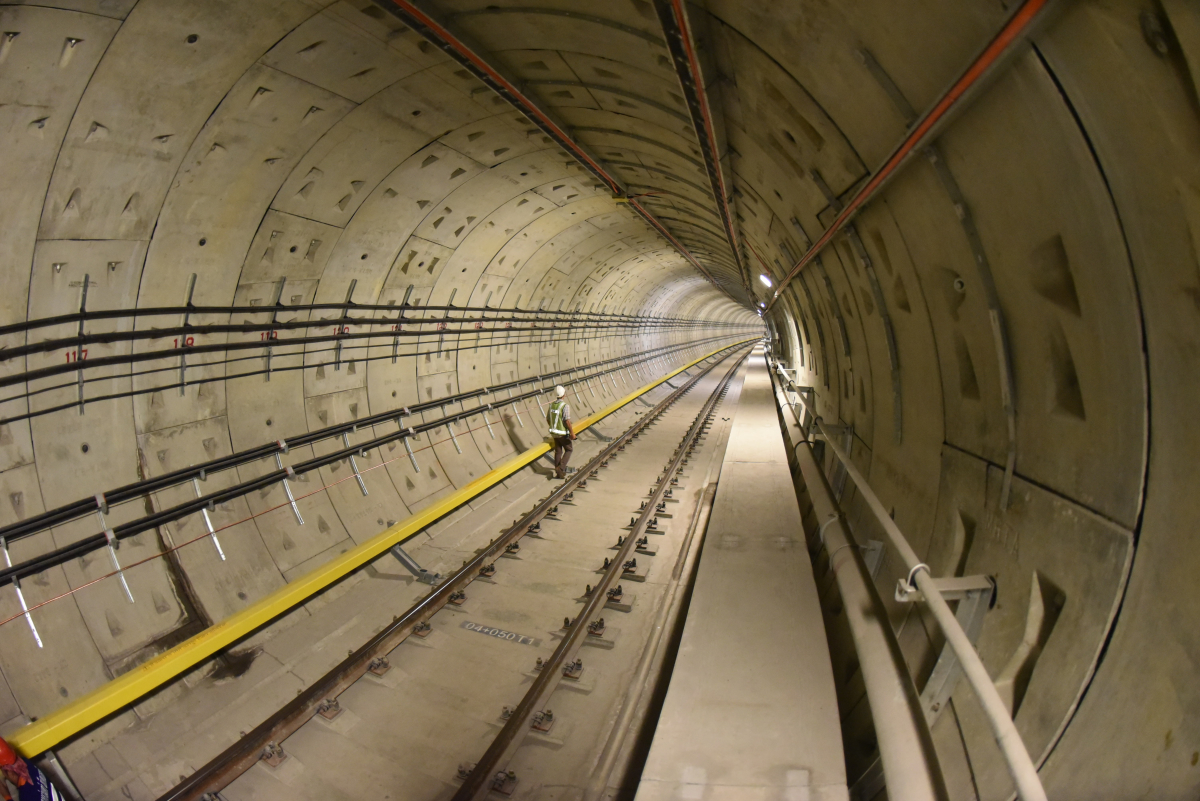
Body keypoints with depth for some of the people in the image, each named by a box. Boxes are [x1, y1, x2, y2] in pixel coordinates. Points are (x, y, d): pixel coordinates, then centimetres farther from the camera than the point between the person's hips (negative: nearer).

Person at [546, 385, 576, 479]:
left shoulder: (552, 405, 2)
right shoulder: (565, 406, -21)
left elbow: (548, 419, 10)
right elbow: (567, 421, -24)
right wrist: (572, 433, -15)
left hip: (554, 433, 6)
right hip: (563, 433, -6)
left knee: (558, 452, 14)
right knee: (569, 450, 11)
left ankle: (557, 472, 18)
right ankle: (561, 468, -5)